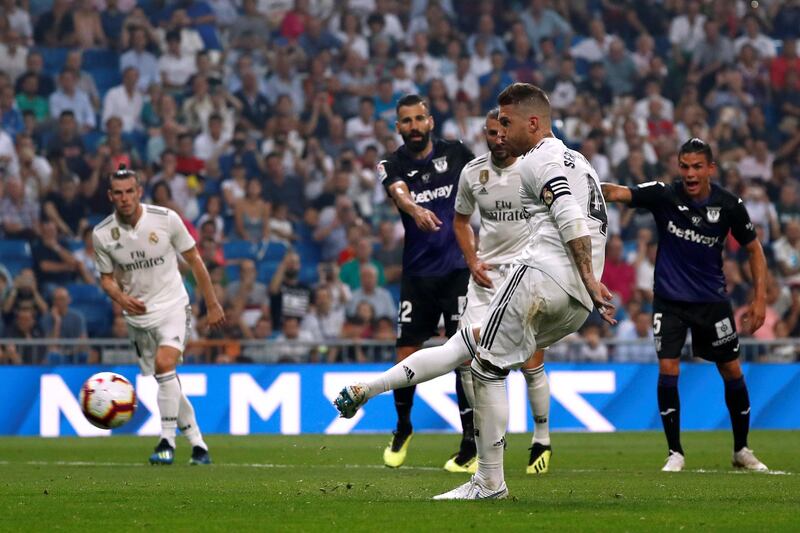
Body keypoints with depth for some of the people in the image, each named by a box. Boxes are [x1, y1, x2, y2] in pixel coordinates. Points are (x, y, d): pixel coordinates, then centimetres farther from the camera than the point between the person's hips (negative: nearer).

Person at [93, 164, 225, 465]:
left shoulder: (166, 219, -12)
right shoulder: (102, 235, -7)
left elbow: (194, 260, 0)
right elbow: (107, 278, 7)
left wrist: (212, 305, 4)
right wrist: (120, 297, -16)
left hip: (172, 307, -3)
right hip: (137, 315, 3)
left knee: (165, 363, -27)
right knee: (167, 384, 7)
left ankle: (167, 442, -22)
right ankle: (198, 445, 20)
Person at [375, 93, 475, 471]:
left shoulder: (455, 153, 0)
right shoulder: (393, 165, -4)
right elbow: (399, 192, -26)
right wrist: (415, 210, -48)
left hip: (459, 269, -1)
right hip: (417, 273, 1)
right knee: (406, 358, 2)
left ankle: (471, 445, -6)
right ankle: (403, 429, 28)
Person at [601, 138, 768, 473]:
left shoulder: (730, 206, -10)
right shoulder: (664, 195, -14)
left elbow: (753, 249, 3)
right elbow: (618, 193, -28)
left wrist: (760, 299, -3)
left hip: (712, 300, 1)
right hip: (670, 300, -1)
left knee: (732, 372, 5)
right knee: (668, 370, -11)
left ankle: (741, 449, 24)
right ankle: (675, 453, 3)